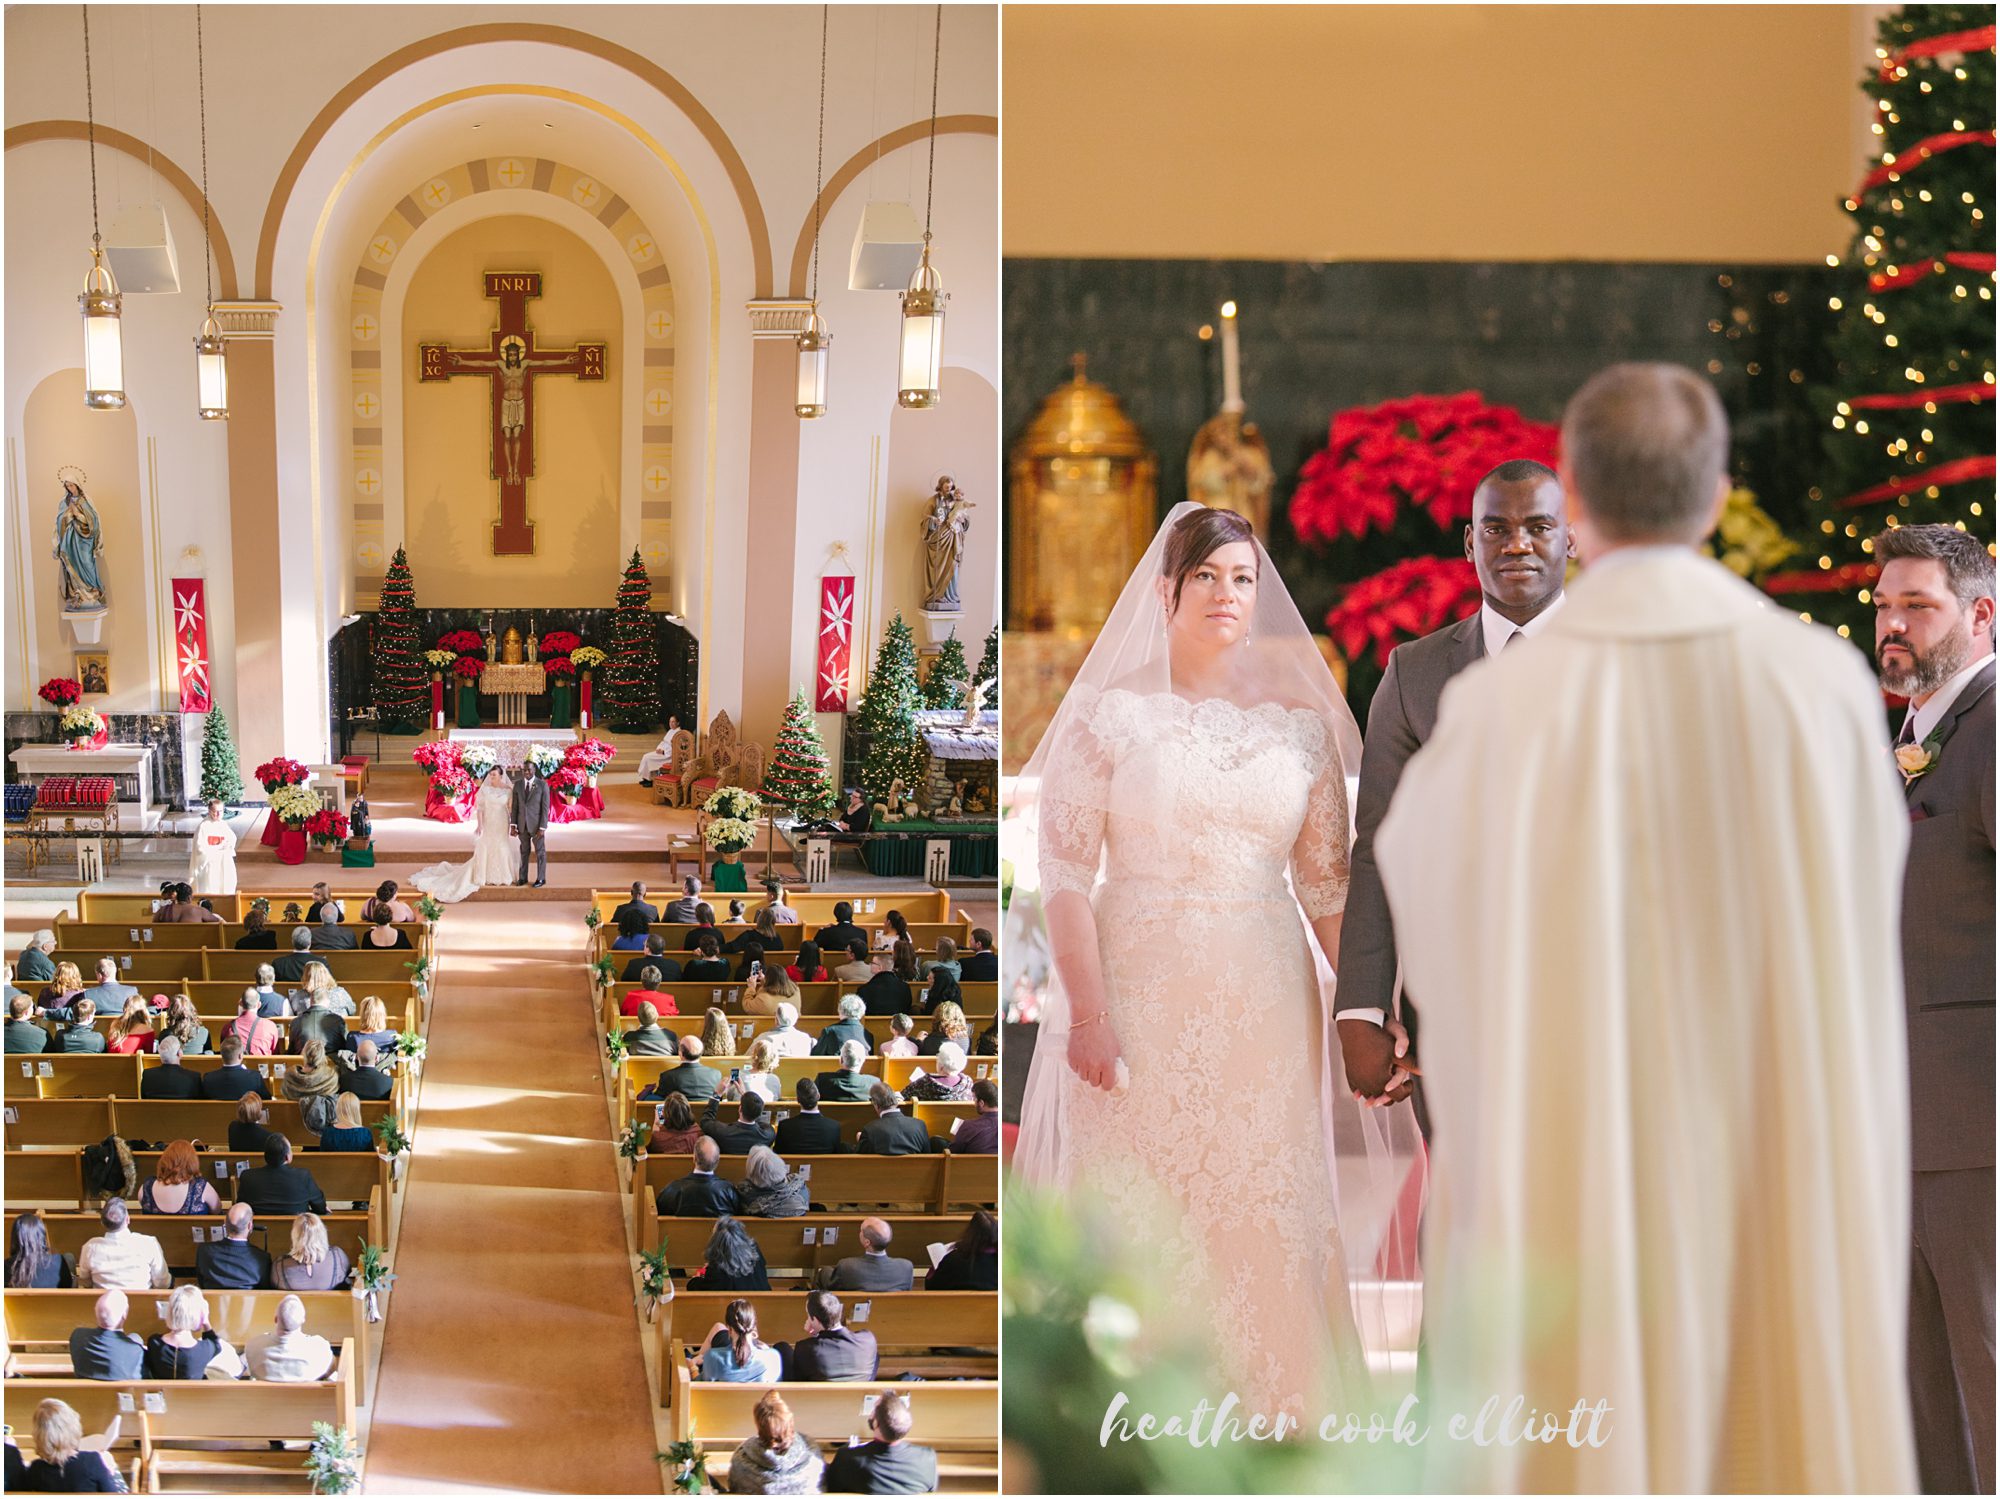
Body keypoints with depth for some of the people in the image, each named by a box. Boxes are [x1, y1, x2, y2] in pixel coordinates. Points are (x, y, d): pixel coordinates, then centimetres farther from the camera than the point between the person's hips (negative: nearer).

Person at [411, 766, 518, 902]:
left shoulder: (508, 790, 0)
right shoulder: (485, 789, -1)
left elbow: (511, 809, 3)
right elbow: (479, 808, -3)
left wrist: (512, 826, -2)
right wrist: (479, 825, -13)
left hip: (502, 825, 1)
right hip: (488, 824, -1)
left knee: (503, 850, 3)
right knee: (484, 849, 0)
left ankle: (502, 877, 16)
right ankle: (481, 879, 6)